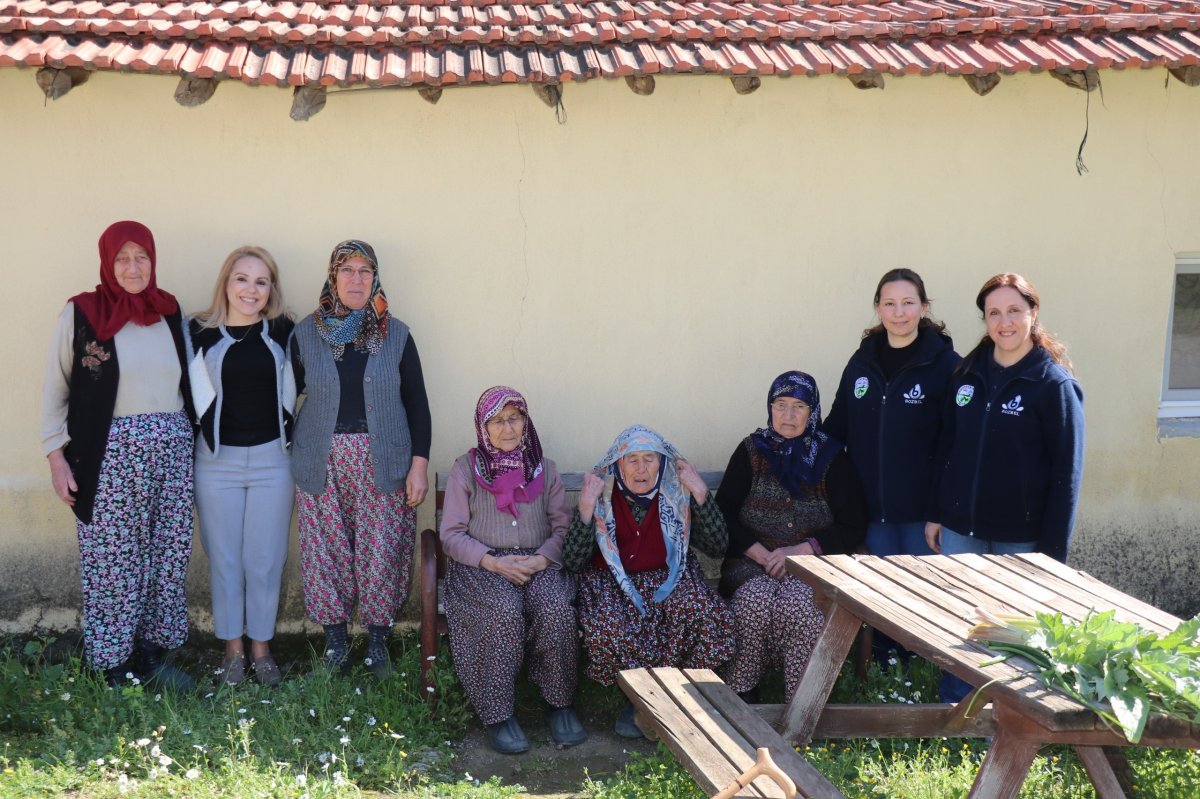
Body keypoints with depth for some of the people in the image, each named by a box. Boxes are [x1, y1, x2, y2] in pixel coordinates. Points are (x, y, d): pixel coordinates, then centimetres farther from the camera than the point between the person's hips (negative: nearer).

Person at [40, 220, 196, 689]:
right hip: (111, 453, -4)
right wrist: (57, 456, -4)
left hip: (172, 451, 4)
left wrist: (190, 439, 11)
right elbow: (56, 390, 0)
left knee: (167, 555, 7)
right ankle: (114, 665, 13)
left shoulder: (170, 312, 9)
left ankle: (152, 653, 21)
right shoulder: (81, 313, -3)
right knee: (112, 560, -1)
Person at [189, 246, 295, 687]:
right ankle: (233, 648, 22)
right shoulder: (199, 332, -2)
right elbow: (190, 392, 4)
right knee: (224, 558, 8)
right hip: (217, 460, 0)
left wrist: (288, 432, 5)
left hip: (273, 458, 0)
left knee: (265, 559, 6)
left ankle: (261, 647, 21)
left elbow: (295, 386, 10)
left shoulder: (283, 332, 0)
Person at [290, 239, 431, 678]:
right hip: (321, 464, 1)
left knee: (382, 552, 0)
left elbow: (417, 403, 4)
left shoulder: (396, 335, 2)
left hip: (383, 464, 0)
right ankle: (334, 639, 21)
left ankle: (378, 640, 17)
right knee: (326, 551, 3)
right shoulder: (306, 333, 3)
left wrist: (419, 464, -2)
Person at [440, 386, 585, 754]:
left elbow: (563, 528, 9)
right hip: (481, 567, -2)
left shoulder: (544, 469, 13)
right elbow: (452, 534, 1)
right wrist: (493, 561, -15)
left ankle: (560, 703, -16)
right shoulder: (465, 469, 6)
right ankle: (498, 713, -24)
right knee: (504, 612, -35)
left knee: (556, 609, -31)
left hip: (539, 563, 2)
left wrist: (541, 559, -12)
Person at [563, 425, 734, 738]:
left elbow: (718, 548, -2)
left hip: (667, 579, 2)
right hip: (612, 583, -2)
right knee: (607, 630, -36)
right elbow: (572, 562, -10)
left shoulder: (677, 496, 3)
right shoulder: (602, 497, -2)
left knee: (706, 615, -31)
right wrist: (586, 507, -21)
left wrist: (701, 494, -11)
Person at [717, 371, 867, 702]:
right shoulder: (751, 451, 10)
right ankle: (741, 696, -16)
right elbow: (724, 514, 5)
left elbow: (853, 527, 2)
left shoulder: (831, 458, 7)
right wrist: (761, 554, -11)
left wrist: (801, 550, -11)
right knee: (754, 601, -31)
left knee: (800, 606, -33)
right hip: (752, 562, 1)